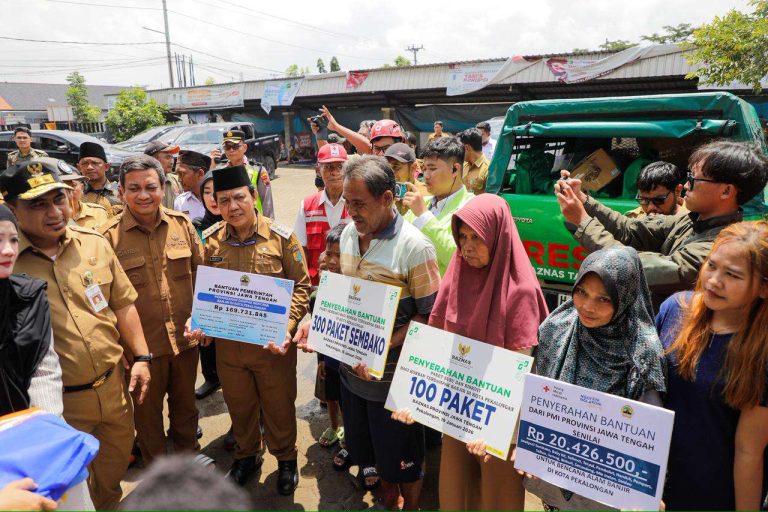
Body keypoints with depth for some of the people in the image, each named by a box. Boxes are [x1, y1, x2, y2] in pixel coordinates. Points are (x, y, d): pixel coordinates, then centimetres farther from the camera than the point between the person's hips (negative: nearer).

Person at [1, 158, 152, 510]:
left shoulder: (94, 244, -2)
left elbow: (122, 304, 6)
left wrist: (141, 357, 4)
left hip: (113, 386, 4)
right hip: (57, 402, -4)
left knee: (115, 469, 25)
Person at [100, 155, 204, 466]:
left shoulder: (181, 223, -1)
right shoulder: (108, 236, -11)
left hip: (185, 337, 3)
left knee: (185, 402, 22)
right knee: (147, 411, 17)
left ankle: (188, 454, 47)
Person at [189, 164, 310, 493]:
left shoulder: (281, 237, -11)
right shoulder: (212, 242, 0)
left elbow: (301, 286, -8)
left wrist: (287, 327, -21)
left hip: (272, 344, -3)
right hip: (227, 345, 3)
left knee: (279, 407, 14)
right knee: (239, 407, 21)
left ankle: (286, 459, 40)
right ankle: (247, 456, 47)